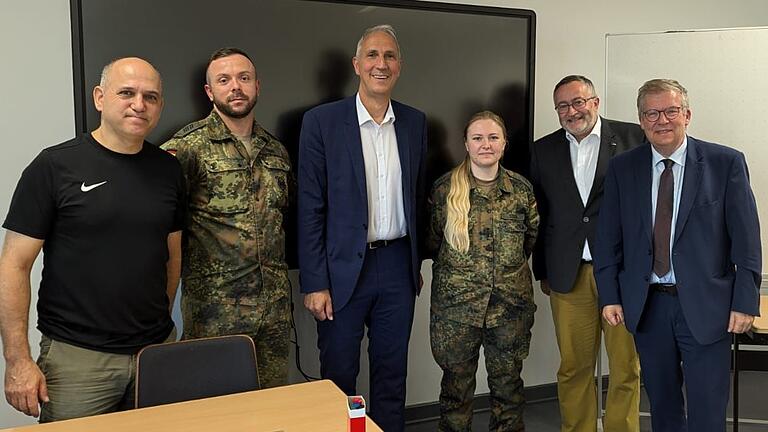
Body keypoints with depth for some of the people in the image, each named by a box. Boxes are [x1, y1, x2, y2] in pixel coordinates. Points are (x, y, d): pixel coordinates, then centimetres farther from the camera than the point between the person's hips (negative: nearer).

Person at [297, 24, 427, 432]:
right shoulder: (321, 121, -7)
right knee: (339, 375, 11)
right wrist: (314, 283, -10)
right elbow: (310, 208, -8)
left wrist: (418, 264, 12)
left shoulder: (415, 122, 5)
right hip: (343, 269, -3)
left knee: (391, 373, 16)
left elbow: (418, 197, 11)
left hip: (398, 266, 4)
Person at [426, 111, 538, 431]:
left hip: (511, 302, 2)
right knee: (457, 384, 9)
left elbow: (532, 238, 16)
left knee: (508, 383, 13)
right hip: (456, 303, -1)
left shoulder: (521, 189, 2)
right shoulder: (445, 189, -4)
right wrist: (459, 267, 8)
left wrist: (508, 262, 12)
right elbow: (431, 242, 5)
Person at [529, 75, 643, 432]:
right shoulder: (544, 150, 10)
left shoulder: (634, 138, 2)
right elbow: (538, 216, 12)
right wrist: (543, 272, 11)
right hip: (568, 276, 2)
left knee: (626, 367, 7)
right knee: (574, 367, 10)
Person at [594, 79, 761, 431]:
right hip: (646, 305, 2)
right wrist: (609, 296, -1)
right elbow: (608, 238, 4)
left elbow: (746, 239, -4)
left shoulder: (726, 163, -3)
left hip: (705, 306, -2)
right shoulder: (622, 168, 4)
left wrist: (745, 302, -7)